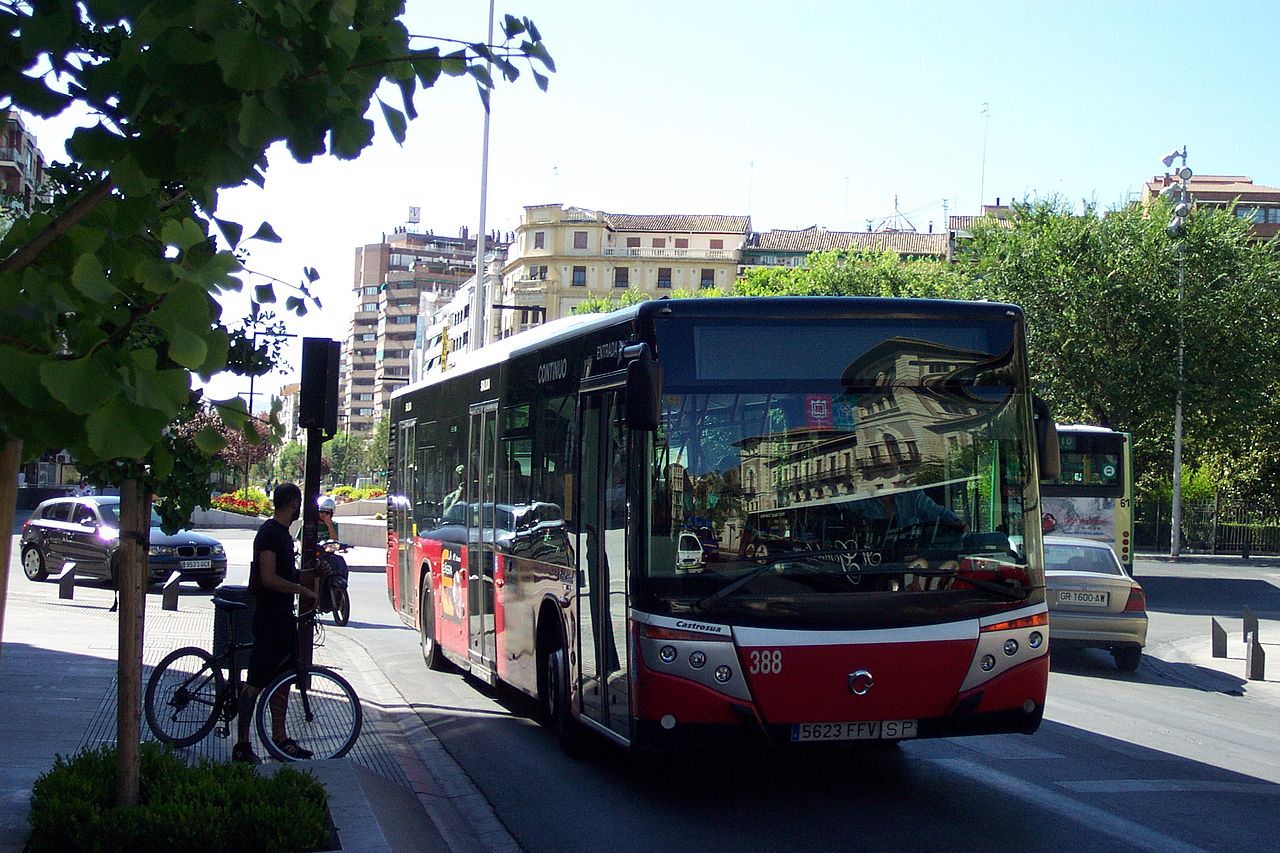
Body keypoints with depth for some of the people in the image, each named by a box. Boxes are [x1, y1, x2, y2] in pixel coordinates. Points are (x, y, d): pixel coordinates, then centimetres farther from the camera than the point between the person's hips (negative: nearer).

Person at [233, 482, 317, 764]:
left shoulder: (282, 533, 15)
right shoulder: (270, 533, -16)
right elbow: (269, 578, -22)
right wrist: (301, 589, -16)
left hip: (283, 616, 10)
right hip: (269, 617, -10)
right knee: (256, 680, -6)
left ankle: (280, 739, 22)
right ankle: (242, 745, -3)